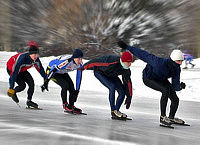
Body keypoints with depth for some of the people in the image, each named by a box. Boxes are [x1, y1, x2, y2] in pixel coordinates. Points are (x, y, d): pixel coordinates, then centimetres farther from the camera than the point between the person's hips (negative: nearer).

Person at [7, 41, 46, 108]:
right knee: (22, 85, -19)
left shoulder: (36, 59, -22)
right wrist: (11, 88, -41)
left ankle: (29, 101, 5)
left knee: (31, 83, -10)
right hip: (11, 69, -6)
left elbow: (40, 68, 0)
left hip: (22, 70, 6)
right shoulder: (22, 58, -41)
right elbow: (14, 73, -40)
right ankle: (13, 92, 10)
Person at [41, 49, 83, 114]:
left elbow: (79, 76, -5)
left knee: (71, 87, -8)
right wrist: (45, 83, -28)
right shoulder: (65, 61, -39)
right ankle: (65, 104, -8)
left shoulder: (80, 64, -18)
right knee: (65, 85, -23)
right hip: (51, 70, -7)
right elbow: (53, 70, -33)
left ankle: (71, 106, 4)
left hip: (62, 72, 7)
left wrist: (77, 90, -2)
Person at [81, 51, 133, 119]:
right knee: (112, 87, -27)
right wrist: (84, 67, -18)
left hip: (111, 75, 7)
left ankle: (116, 110, 8)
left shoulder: (127, 70, -21)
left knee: (122, 92, -7)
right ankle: (113, 111, -17)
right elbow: (96, 62, -31)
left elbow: (128, 83, -9)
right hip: (99, 72, -7)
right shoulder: (112, 63, -42)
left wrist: (129, 97, -8)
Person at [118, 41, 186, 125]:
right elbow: (143, 54, -32)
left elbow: (175, 86, -20)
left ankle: (171, 118, 25)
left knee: (175, 100, -3)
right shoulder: (160, 62, -40)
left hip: (161, 79, 6)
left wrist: (180, 86, -45)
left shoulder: (177, 69, -22)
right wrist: (126, 47, -29)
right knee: (166, 90, -31)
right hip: (148, 79, -6)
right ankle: (162, 117, -21)